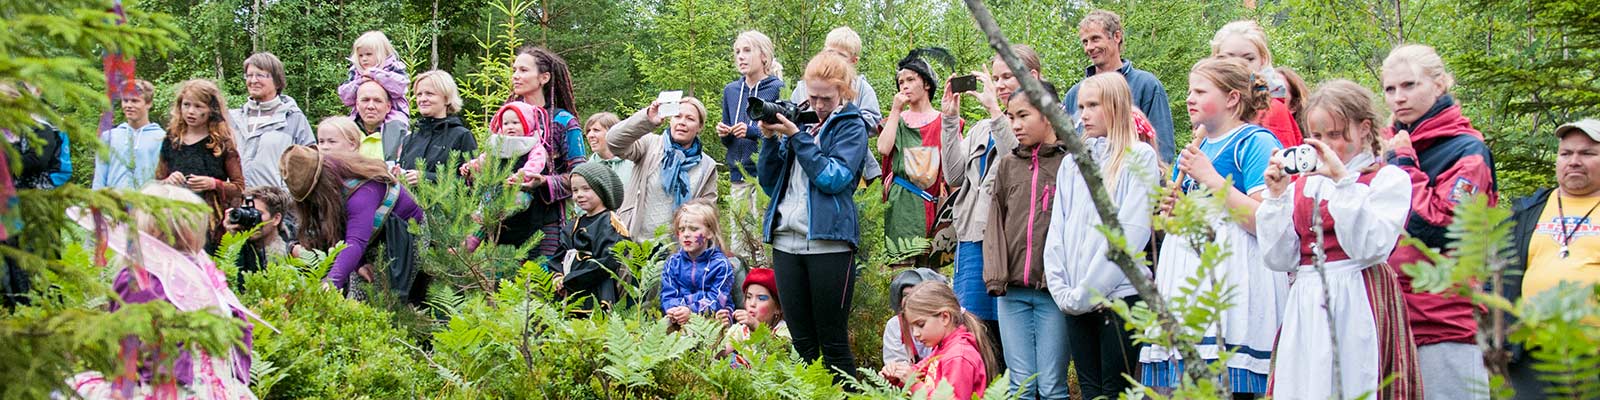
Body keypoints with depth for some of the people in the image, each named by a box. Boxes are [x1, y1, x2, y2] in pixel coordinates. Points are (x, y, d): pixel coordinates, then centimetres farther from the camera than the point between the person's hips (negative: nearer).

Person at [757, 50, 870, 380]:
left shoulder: (851, 126, 2)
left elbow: (834, 178, -13)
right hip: (786, 240, 5)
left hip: (828, 240, -5)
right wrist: (770, 139, 0)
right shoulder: (798, 120, 15)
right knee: (801, 343, 7)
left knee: (833, 343, -2)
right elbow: (769, 183, 15)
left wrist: (796, 137, -13)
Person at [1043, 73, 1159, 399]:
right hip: (1077, 301, 5)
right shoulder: (1072, 163, 16)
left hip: (1120, 293, -5)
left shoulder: (1139, 157, -2)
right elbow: (1057, 231, 13)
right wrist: (1061, 290, -1)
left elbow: (1131, 232, -11)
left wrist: (1087, 292, -13)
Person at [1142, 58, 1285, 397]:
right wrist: (1171, 212, 8)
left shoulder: (1256, 142, -4)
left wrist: (1212, 178, -14)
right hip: (1188, 278, 8)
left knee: (1227, 384, -13)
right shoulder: (1194, 149, 20)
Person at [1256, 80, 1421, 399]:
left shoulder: (1388, 179, 2)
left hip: (1358, 305, -4)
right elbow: (1277, 259, 7)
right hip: (1305, 309, 4)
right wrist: (1276, 196, -1)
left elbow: (1369, 247, -13)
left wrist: (1342, 181, -14)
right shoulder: (1300, 185, 15)